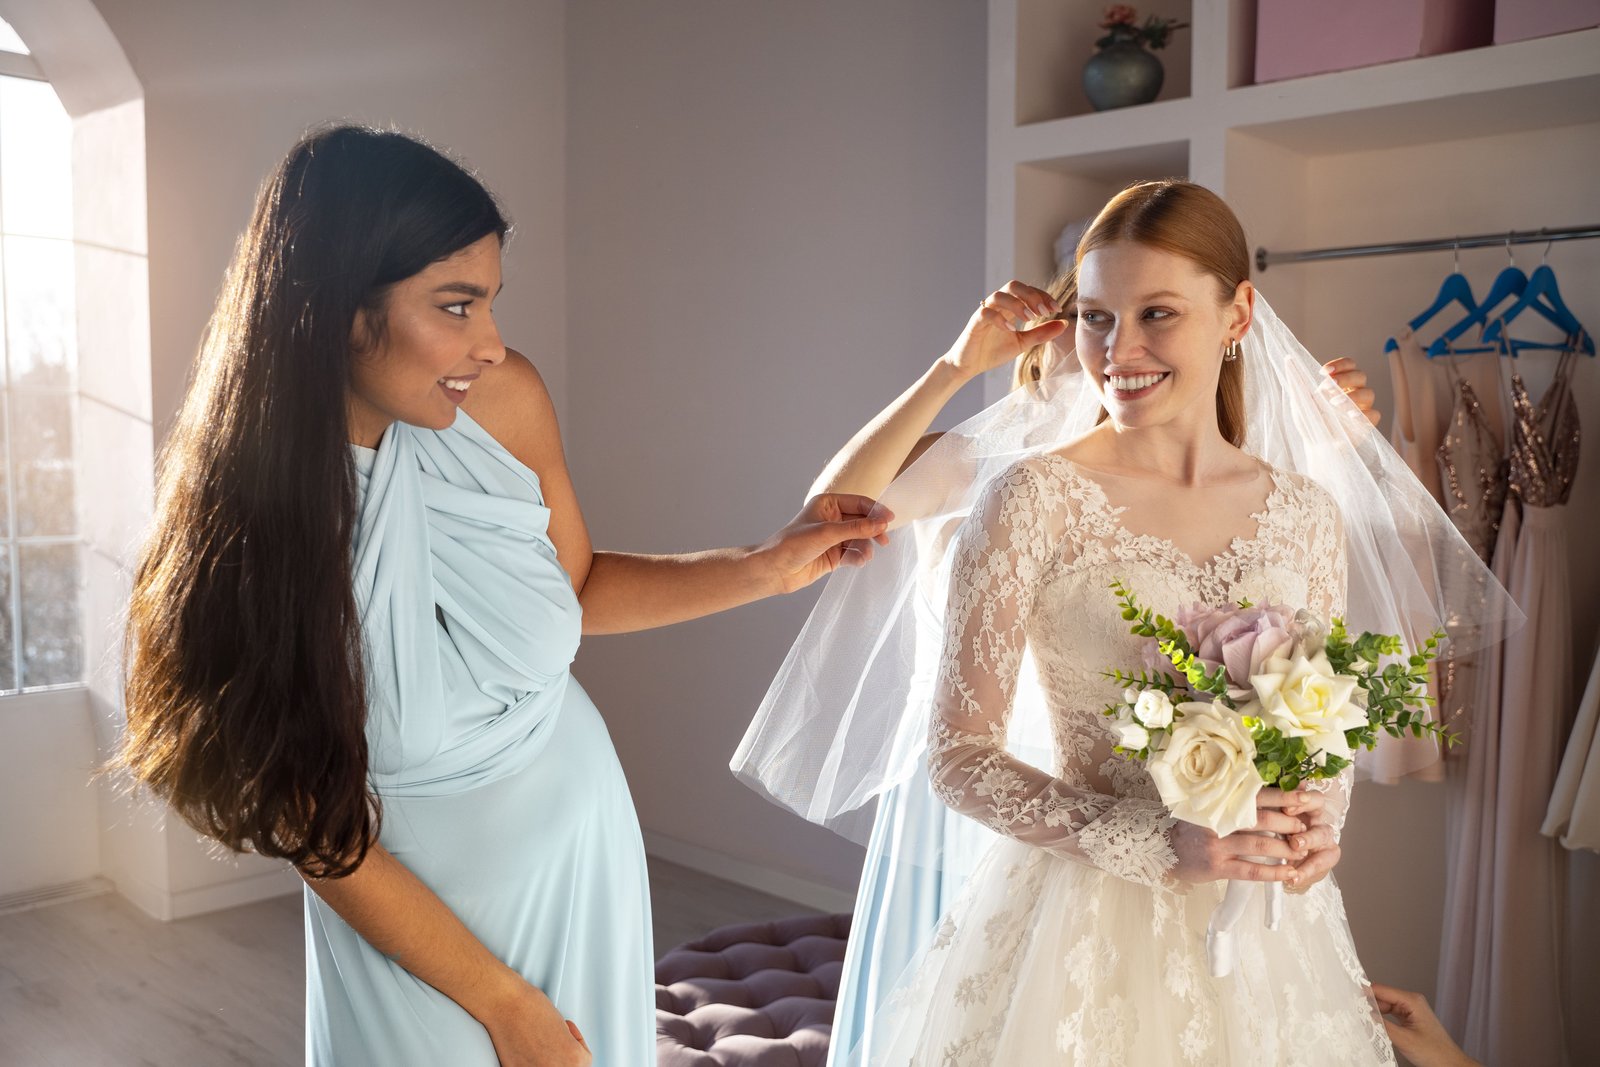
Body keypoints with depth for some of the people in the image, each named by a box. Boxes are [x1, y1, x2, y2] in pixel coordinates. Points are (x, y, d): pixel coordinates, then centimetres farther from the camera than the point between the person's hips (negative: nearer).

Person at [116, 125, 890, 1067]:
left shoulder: (507, 400, -16)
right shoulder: (246, 515, -24)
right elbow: (315, 829, -16)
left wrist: (768, 567, -7)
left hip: (578, 839, 4)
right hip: (411, 908, -3)